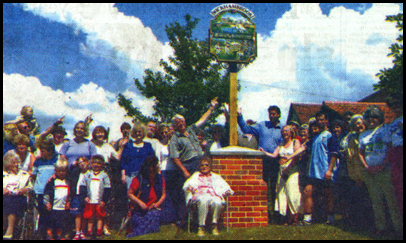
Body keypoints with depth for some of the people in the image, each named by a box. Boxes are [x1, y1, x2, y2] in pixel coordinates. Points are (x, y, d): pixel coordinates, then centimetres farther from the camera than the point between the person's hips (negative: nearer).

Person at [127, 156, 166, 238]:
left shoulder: (160, 179, 8)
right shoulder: (138, 179, -6)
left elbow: (163, 194, 11)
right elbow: (129, 193, -4)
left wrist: (157, 204, -8)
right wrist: (140, 203, -15)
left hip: (154, 209, 4)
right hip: (140, 211, -4)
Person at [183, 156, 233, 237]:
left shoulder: (216, 177, 33)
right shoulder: (195, 176, 31)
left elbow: (224, 186, 20)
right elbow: (187, 185, 16)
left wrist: (227, 191, -4)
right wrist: (189, 187, -9)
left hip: (213, 196, 1)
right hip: (199, 196, -1)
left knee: (217, 203, -37)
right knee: (204, 201, -40)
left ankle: (214, 225, -21)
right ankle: (201, 226, -33)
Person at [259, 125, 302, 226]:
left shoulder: (295, 142, 2)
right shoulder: (281, 145, 19)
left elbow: (296, 157, -8)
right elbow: (274, 155, 8)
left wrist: (287, 168, -14)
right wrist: (264, 152, -5)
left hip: (292, 171, -6)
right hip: (282, 171, 6)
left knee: (292, 194, -11)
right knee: (282, 194, -1)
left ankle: (295, 218, -6)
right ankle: (289, 218, 2)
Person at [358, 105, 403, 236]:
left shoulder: (384, 129, 4)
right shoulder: (363, 135, 17)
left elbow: (391, 147, -4)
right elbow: (361, 153, 16)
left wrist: (384, 164, -14)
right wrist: (366, 166, -1)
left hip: (384, 170, -4)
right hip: (370, 172, 4)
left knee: (391, 198, -8)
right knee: (376, 200, 6)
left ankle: (399, 226, -4)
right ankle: (380, 227, 12)